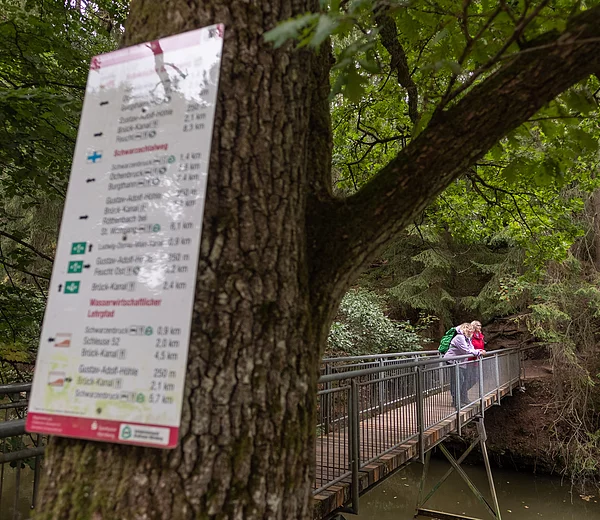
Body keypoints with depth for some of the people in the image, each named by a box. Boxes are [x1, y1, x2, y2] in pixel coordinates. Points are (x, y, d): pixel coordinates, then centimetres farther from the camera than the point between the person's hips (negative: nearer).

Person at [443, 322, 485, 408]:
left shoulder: (467, 338, 15)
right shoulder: (459, 337, -19)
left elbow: (471, 349, 13)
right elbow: (466, 350, -23)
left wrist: (479, 351, -4)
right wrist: (478, 353, -19)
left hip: (460, 361, 11)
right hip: (453, 360, -11)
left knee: (465, 379, 13)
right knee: (458, 380, -10)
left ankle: (464, 400, 25)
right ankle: (456, 402, -4)